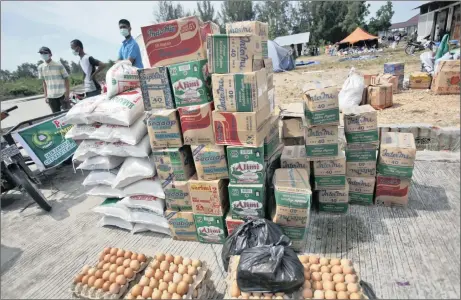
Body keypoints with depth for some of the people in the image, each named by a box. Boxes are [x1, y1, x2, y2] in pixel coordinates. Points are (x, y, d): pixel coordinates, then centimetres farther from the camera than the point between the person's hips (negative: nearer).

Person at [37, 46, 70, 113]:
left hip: (62, 94, -3)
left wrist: (67, 94, -10)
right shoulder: (41, 67, 5)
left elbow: (66, 79, -3)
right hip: (50, 96, 3)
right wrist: (45, 95, 7)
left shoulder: (59, 65, -6)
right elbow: (44, 82, 12)